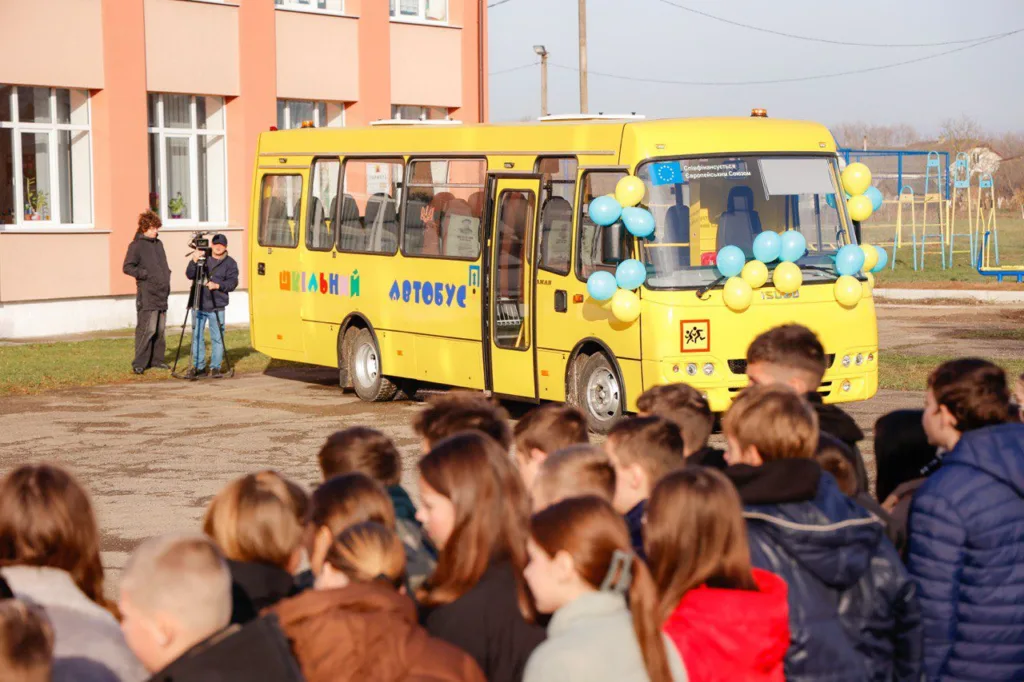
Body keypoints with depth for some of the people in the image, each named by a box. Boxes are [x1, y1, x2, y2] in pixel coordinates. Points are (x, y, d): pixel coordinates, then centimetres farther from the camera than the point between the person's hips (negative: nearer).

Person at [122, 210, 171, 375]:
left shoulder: (158, 244, 17)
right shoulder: (137, 246, -5)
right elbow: (127, 267, -10)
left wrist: (167, 276, 11)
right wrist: (146, 274, -16)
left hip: (162, 293, 8)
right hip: (147, 295, -8)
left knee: (160, 329, 9)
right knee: (147, 328, -12)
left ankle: (156, 360, 17)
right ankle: (139, 363, -9)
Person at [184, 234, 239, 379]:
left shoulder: (230, 263, 5)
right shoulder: (202, 257, 8)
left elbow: (233, 283, -4)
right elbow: (189, 275, -1)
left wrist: (218, 285, -20)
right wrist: (194, 262, -18)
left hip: (217, 307, -2)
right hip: (199, 305, 2)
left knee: (217, 338, -2)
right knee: (197, 336, 4)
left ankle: (215, 367, 7)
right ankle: (198, 366, 13)